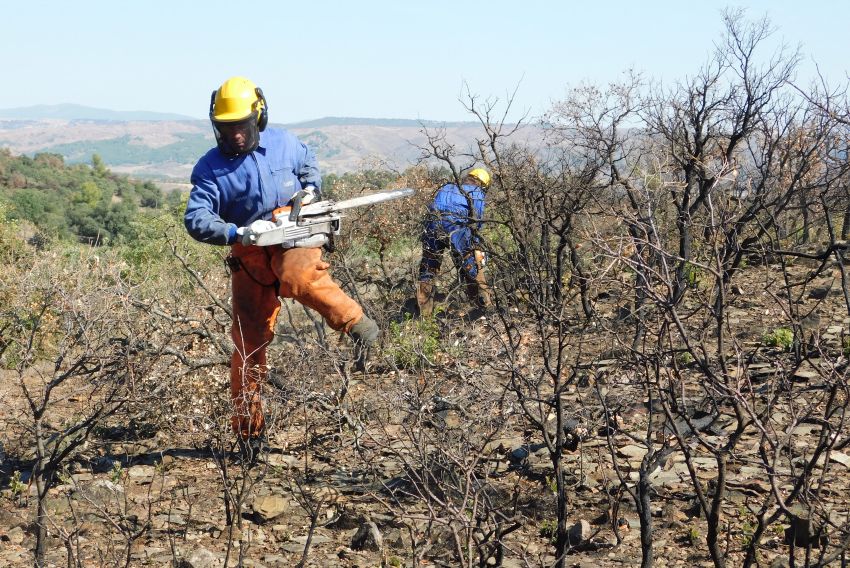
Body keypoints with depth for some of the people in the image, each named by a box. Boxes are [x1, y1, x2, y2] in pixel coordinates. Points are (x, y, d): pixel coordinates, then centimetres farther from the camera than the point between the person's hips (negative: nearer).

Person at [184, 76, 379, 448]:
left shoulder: (283, 143, 4)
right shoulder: (210, 168, -4)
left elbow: (310, 164, 26)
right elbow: (196, 220, -15)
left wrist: (310, 189, 5)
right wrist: (238, 233, -30)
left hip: (293, 239, -1)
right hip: (249, 258, 1)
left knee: (298, 278, -38)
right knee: (248, 342, -1)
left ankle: (358, 325, -21)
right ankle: (248, 429, 9)